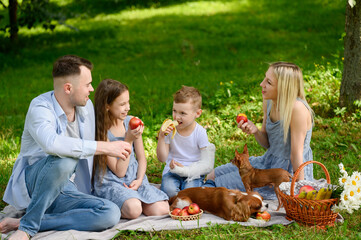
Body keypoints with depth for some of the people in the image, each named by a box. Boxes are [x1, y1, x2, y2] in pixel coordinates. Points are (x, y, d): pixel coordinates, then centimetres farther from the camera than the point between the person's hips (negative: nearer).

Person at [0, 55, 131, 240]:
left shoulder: (86, 106, 5)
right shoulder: (40, 107, -17)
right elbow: (51, 143, -40)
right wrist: (105, 147, -35)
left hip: (64, 191, 7)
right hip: (31, 183, -6)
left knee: (111, 214, -22)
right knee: (65, 160, -38)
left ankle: (25, 223, -20)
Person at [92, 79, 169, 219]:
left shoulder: (131, 122, 2)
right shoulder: (101, 132, -14)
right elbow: (119, 171, -15)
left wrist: (139, 180, -8)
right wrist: (128, 140, -20)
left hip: (134, 179, 5)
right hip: (110, 183, -5)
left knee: (162, 210, -17)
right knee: (133, 210, -33)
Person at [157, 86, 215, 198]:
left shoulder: (200, 133, -7)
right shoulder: (170, 130, -2)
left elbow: (206, 163, -7)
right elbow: (162, 158, -4)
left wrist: (185, 170, -21)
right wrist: (161, 137, -18)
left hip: (193, 172, -2)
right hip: (172, 170, 2)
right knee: (168, 191, -29)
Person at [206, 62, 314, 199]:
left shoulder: (297, 108, -27)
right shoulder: (269, 101, -2)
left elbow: (296, 154, -23)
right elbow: (267, 144, 8)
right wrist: (255, 131, -12)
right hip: (268, 162, 8)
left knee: (220, 185, -10)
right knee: (211, 176, 12)